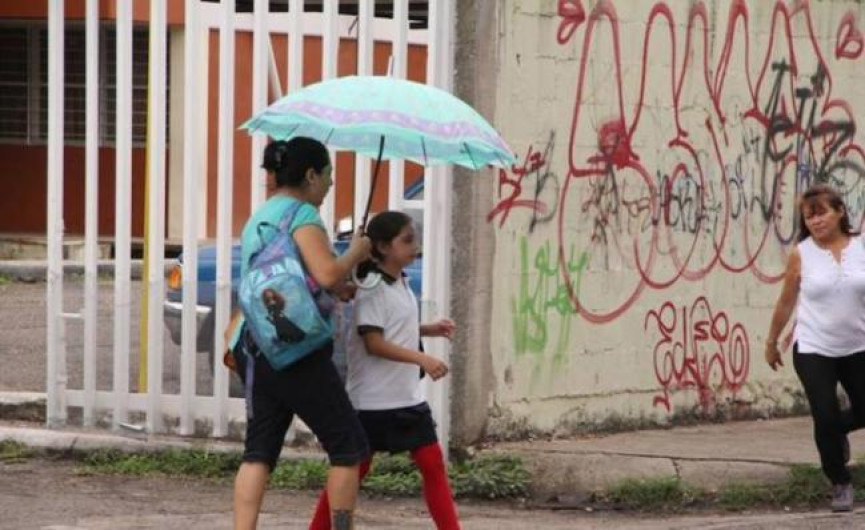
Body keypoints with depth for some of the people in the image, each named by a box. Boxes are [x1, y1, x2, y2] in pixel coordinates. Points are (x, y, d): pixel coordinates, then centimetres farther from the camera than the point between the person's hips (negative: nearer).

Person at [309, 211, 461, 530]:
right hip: (374, 399, -8)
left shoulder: (401, 285, 11)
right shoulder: (372, 288, -16)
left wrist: (430, 330, 10)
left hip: (409, 397, 8)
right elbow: (374, 342, -22)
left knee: (433, 464, 3)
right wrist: (422, 358, -29)